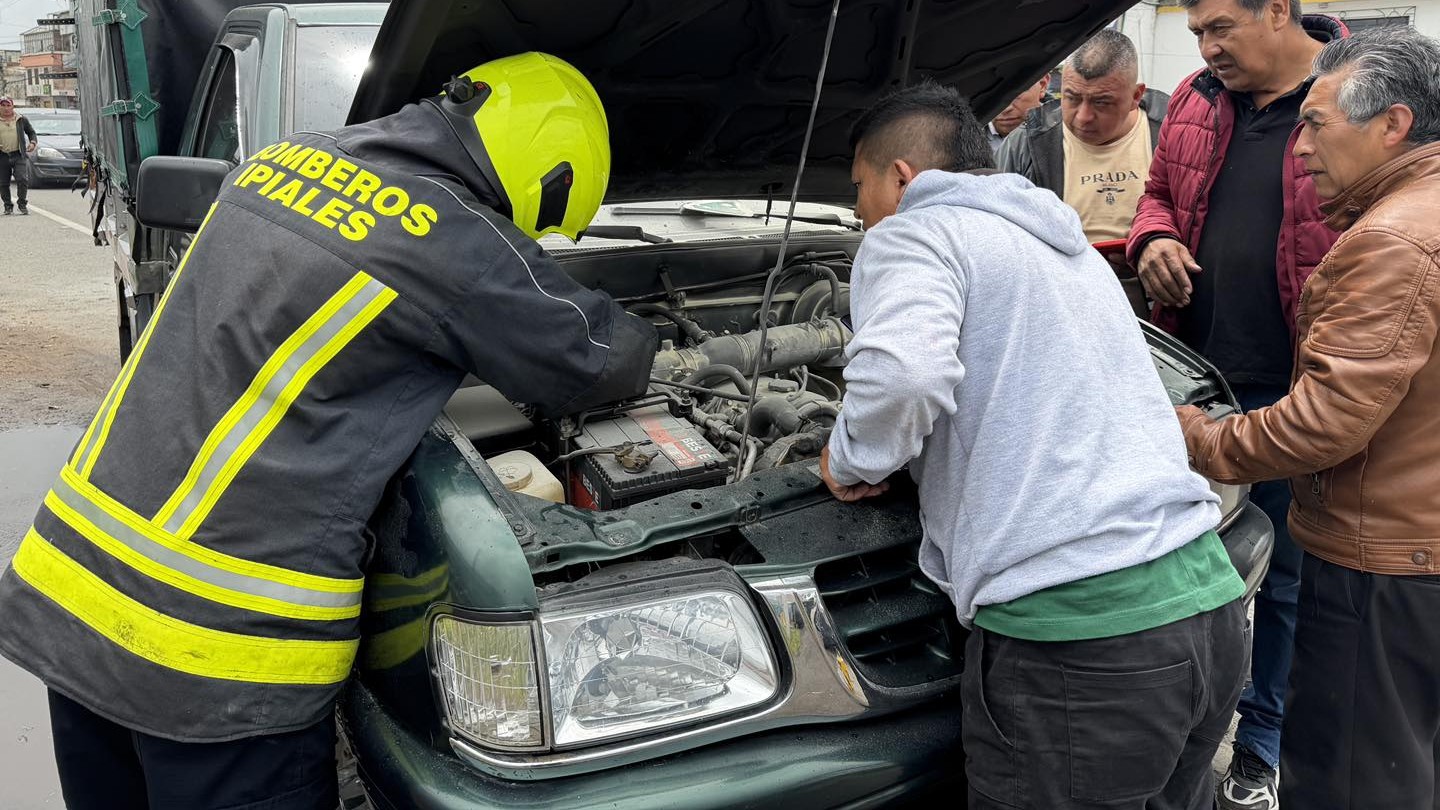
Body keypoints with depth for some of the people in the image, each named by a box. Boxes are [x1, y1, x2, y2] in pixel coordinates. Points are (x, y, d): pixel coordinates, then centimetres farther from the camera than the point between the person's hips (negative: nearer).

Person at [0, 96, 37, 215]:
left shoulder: (21, 119, 8)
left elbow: (31, 132, 18)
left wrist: (33, 143, -1)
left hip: (18, 155, -1)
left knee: (22, 179, -15)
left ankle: (22, 203, 1)